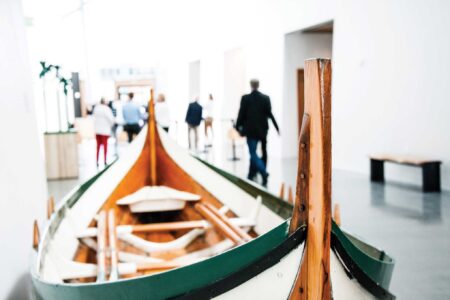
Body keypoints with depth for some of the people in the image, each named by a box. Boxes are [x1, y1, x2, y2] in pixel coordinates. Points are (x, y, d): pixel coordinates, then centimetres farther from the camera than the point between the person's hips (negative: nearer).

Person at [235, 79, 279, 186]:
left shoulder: (245, 98, -7)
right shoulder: (265, 98, -1)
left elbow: (241, 114, -5)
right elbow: (269, 114, -3)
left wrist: (238, 127, 7)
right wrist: (276, 127, 2)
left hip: (251, 130, -3)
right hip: (262, 130, 4)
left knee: (253, 153, -2)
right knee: (253, 152, 16)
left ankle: (264, 173, -22)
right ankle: (251, 175, 24)